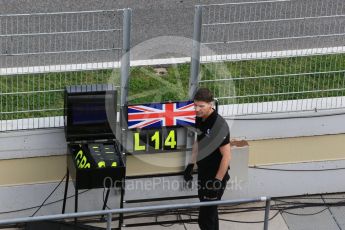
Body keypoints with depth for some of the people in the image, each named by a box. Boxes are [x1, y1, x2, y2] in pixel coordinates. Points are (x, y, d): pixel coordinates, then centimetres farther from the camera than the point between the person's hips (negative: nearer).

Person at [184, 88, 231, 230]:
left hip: (215, 177, -9)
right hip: (203, 174, 9)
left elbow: (226, 156, -23)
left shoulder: (219, 125, -24)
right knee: (210, 213, 20)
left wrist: (218, 181, -21)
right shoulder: (200, 119, 2)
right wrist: (191, 165, 16)